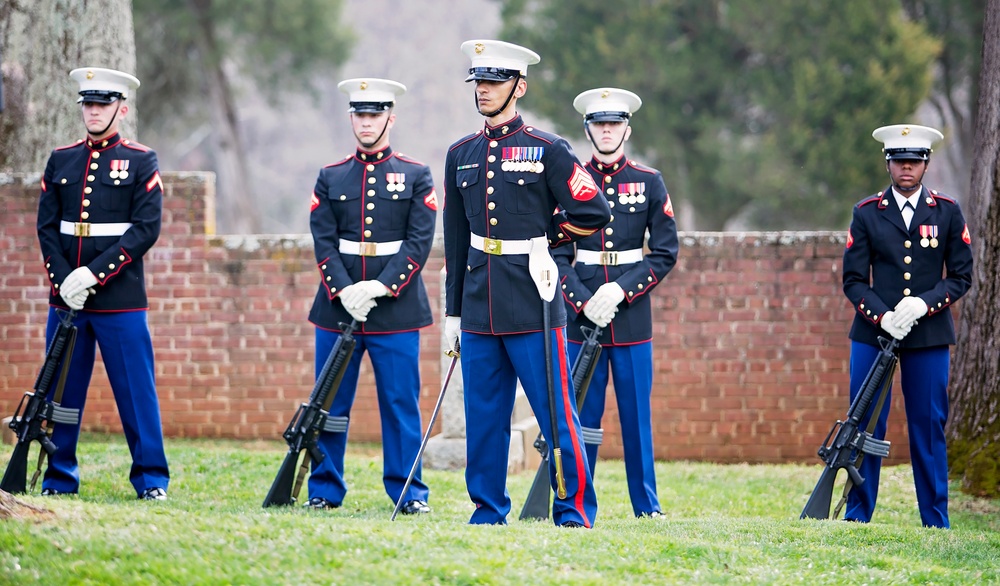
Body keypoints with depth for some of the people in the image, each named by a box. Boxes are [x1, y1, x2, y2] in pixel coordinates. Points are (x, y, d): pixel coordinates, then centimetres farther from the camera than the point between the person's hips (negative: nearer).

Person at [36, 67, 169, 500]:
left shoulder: (141, 162, 1)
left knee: (136, 390, -2)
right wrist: (63, 279, -7)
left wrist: (95, 274, -15)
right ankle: (59, 478, 14)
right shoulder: (61, 160, 11)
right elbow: (46, 227, 8)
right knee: (61, 390, 6)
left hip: (120, 299, -4)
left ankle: (151, 479, 5)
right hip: (66, 298, 4)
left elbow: (146, 230, -7)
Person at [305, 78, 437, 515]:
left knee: (401, 405, 0)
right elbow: (323, 243, 2)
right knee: (330, 406, 4)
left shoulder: (416, 177, 5)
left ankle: (409, 492, 5)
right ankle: (324, 491, 11)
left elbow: (419, 244, -4)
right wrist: (343, 292, -13)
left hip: (396, 311, -2)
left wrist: (380, 287, -15)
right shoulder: (330, 178, 10)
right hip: (338, 310, 2)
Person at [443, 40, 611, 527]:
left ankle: (575, 511, 1)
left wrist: (546, 241, 3)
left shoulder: (548, 151, -2)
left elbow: (594, 213, 0)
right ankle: (488, 510, 14)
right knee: (484, 416, 7)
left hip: (532, 304, -5)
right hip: (480, 307, 5)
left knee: (556, 414, -4)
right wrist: (453, 311, 14)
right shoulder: (461, 155, 12)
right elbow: (455, 240, 16)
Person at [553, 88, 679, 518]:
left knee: (637, 413, 3)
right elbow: (557, 254, 3)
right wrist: (583, 303, -11)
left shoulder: (649, 182, 6)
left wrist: (622, 290, -11)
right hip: (581, 318, 0)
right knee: (581, 414, 1)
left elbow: (665, 252, 2)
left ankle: (647, 507, 10)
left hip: (632, 317, 0)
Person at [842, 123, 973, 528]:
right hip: (873, 334, 0)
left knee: (929, 426, 3)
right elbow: (853, 280, 2)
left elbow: (961, 277, 4)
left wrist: (923, 304, -13)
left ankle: (936, 522, 9)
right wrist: (882, 316, -15)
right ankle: (857, 517, 7)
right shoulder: (866, 214, 4)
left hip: (929, 335, 0)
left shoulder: (947, 213, 5)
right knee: (865, 426, 0)